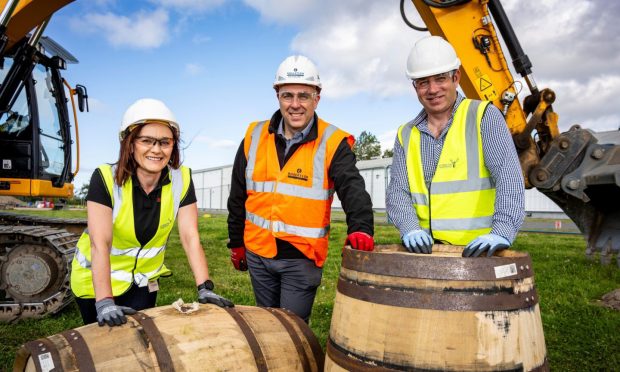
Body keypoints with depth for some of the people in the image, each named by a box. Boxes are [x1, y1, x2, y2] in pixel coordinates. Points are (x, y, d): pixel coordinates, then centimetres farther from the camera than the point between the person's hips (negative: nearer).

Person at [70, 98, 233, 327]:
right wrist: (104, 302, -37)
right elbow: (100, 244, -30)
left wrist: (205, 289, -25)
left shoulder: (182, 180, -15)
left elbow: (190, 237, -17)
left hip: (143, 282, 2)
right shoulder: (106, 179, -24)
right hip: (97, 282, -2)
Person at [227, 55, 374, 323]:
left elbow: (352, 189, -21)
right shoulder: (255, 137, 1)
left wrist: (360, 227, -41)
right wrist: (236, 243, 14)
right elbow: (238, 197, 9)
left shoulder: (333, 143, -10)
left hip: (302, 259, -4)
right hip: (258, 253, 4)